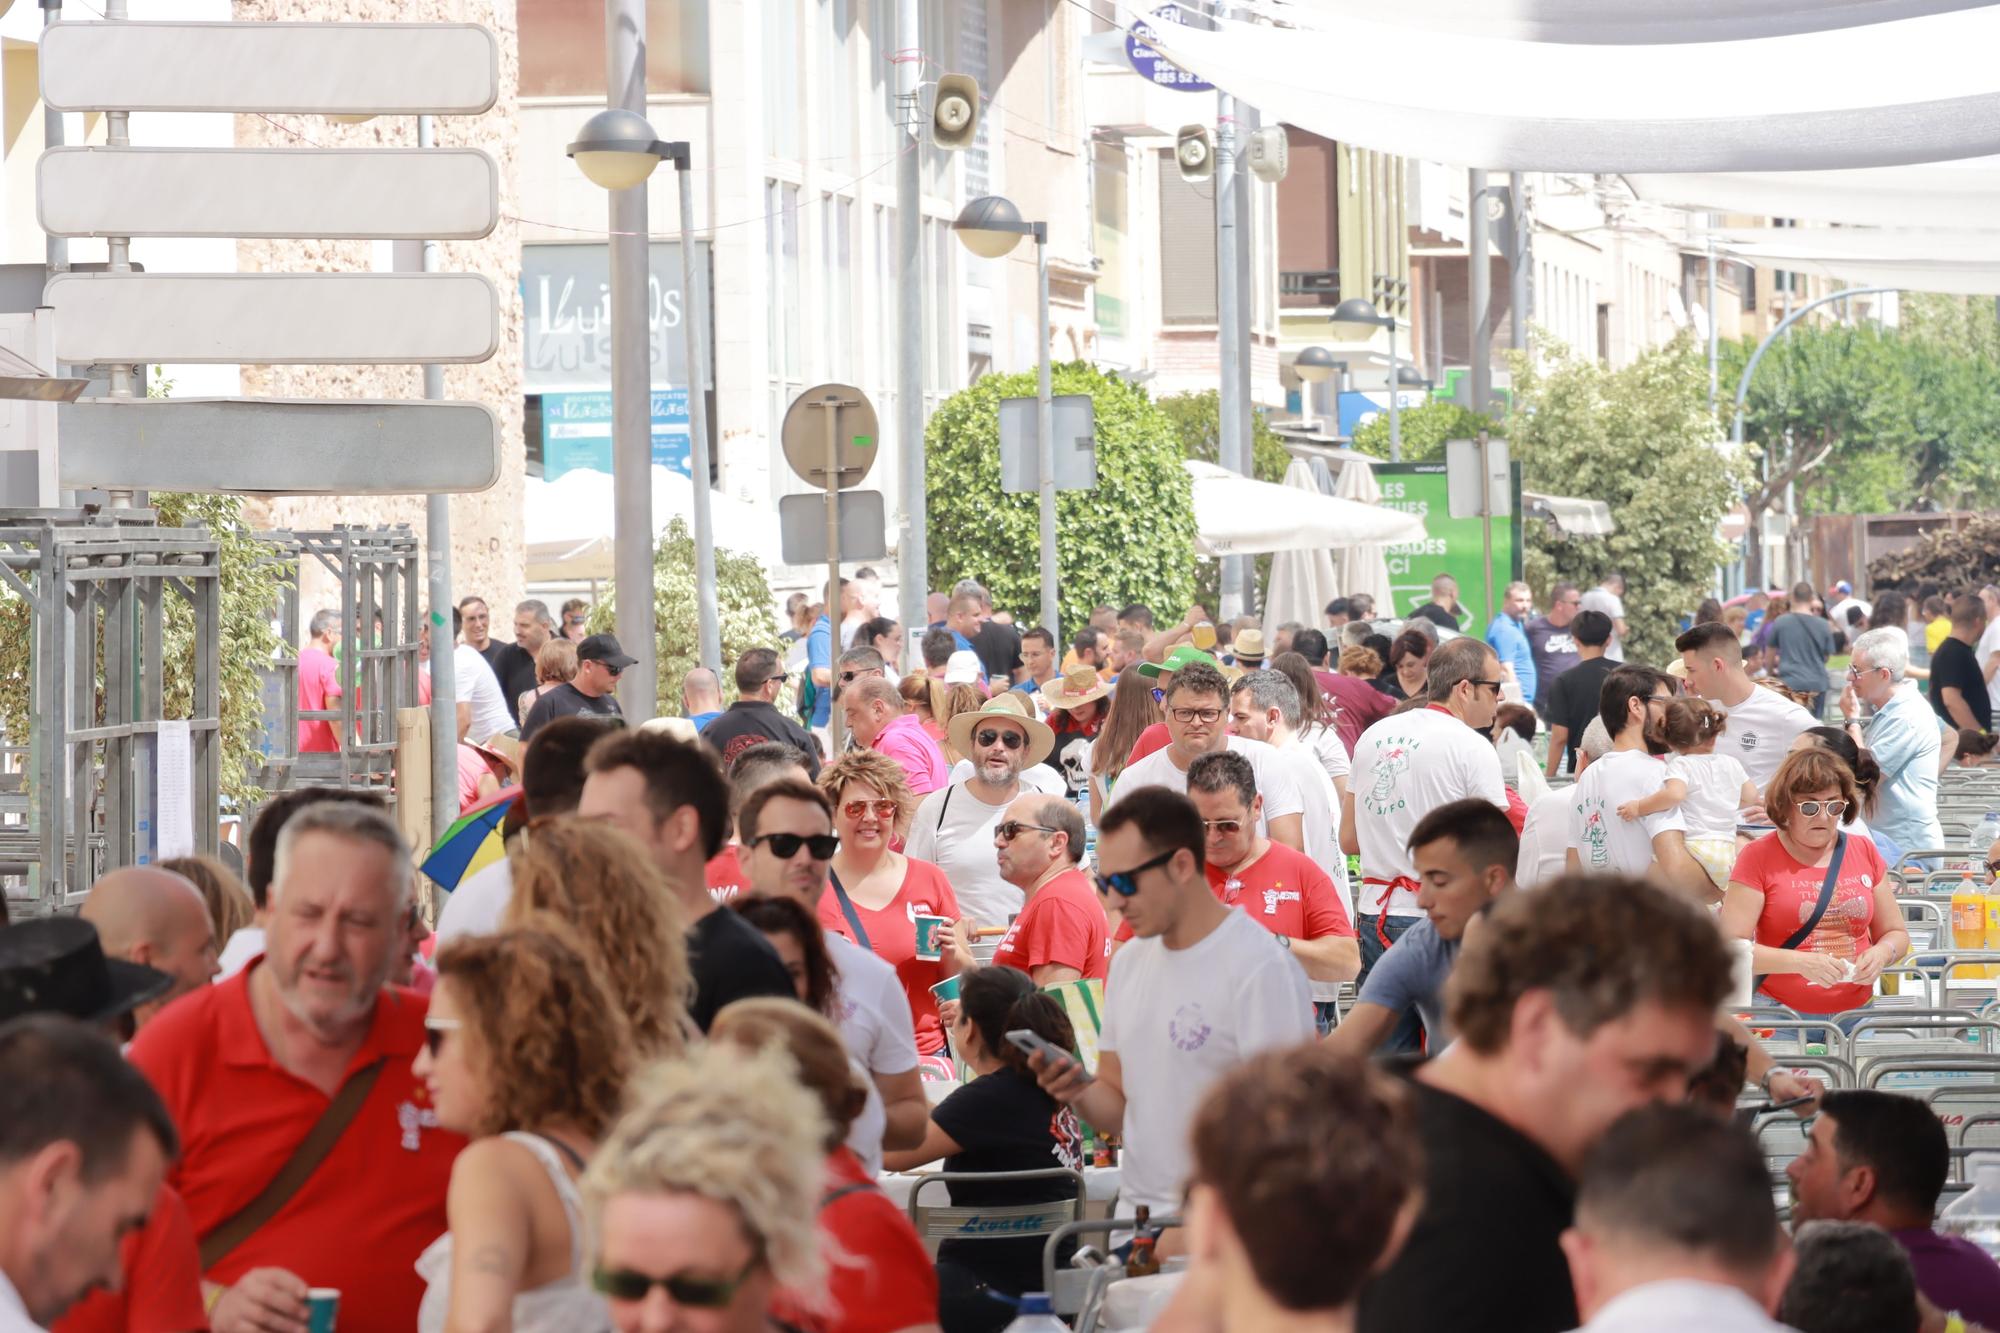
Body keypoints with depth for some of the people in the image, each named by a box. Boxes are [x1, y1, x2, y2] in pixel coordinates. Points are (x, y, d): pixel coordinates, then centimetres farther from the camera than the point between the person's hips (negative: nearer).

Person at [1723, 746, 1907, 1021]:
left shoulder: (1865, 852, 12)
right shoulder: (1758, 858, 0)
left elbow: (1896, 934, 20)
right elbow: (1730, 946, -8)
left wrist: (1881, 954, -3)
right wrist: (1799, 962, -20)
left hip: (1856, 1014, 3)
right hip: (1781, 1016, -3)